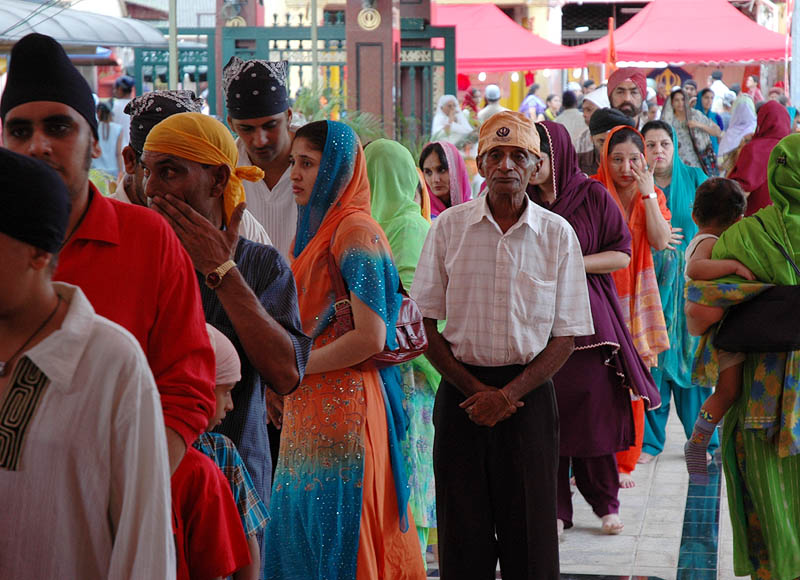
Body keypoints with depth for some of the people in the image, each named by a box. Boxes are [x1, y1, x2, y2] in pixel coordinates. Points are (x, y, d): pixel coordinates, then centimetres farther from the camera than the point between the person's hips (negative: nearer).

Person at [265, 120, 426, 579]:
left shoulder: (356, 231, -11)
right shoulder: (316, 228, 17)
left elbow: (369, 338, -18)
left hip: (343, 406, -9)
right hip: (309, 409, 9)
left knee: (335, 539, -4)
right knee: (299, 537, 10)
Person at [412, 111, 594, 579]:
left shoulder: (557, 235, 1)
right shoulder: (449, 228, 1)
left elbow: (565, 337, 0)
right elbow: (427, 325, 2)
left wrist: (508, 394, -11)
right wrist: (474, 389, -8)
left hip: (528, 393, 0)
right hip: (461, 390, 0)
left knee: (530, 534, 1)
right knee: (463, 535, 4)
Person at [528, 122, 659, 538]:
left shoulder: (592, 196, 2)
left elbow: (622, 255, 1)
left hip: (588, 317, -1)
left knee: (594, 408, -4)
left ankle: (605, 502, 11)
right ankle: (554, 508, 5)